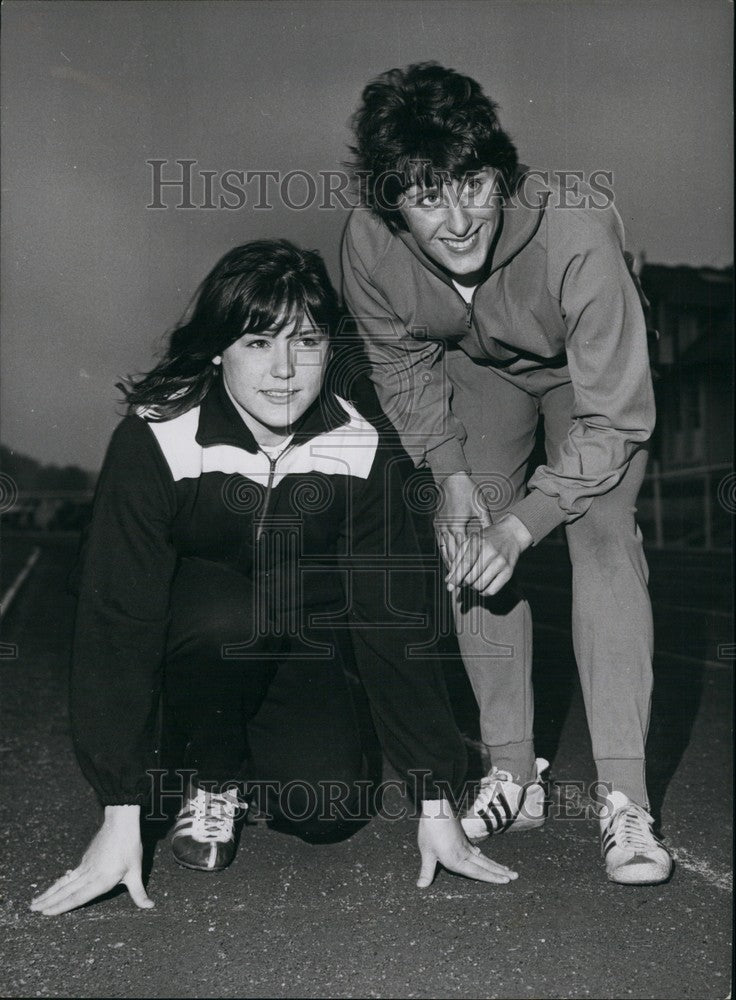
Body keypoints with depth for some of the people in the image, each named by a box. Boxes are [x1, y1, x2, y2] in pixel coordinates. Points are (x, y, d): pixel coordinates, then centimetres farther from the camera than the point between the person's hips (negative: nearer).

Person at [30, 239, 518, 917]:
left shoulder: (363, 452, -20)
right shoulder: (155, 441, -28)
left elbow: (393, 618, -18)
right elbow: (118, 621, -29)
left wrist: (436, 804, -18)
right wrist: (121, 819, -31)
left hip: (297, 640, 2)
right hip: (187, 626, -2)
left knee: (327, 812, -17)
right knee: (228, 617, -37)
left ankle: (260, 742, 18)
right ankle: (211, 778, -6)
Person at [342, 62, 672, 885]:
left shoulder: (576, 233, -40)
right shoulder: (368, 245, -29)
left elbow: (614, 419, -32)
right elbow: (402, 363, -8)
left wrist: (519, 525, -35)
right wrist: (450, 473, -19)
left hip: (589, 372, -3)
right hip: (479, 369, 3)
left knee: (604, 537, -20)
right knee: (469, 552, -7)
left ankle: (625, 800, -14)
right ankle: (513, 778, 5)